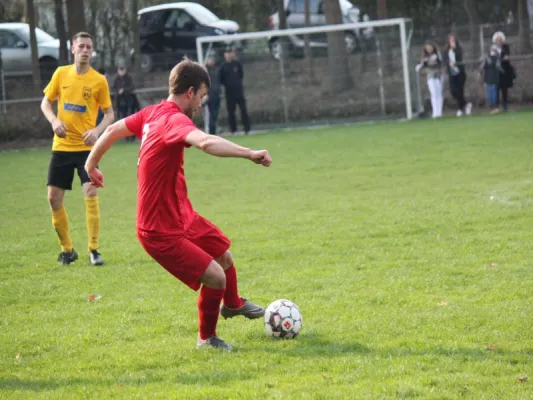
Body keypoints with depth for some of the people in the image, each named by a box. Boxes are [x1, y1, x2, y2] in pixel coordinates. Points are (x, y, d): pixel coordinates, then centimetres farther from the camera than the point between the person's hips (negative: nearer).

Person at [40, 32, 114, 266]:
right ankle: (67, 249, 19)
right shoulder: (61, 74, 2)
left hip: (86, 147, -3)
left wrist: (97, 130, -17)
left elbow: (109, 113, 2)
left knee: (90, 193, -16)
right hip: (61, 146, 3)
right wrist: (54, 121, -10)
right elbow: (46, 102, 10)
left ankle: (94, 250, -6)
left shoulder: (99, 80, -4)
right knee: (54, 197, 2)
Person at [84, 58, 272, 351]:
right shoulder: (174, 120, -27)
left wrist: (91, 165, 32)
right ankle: (207, 338, 12)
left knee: (223, 254, 26)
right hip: (161, 232, -10)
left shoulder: (152, 113, 2)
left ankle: (232, 304, 56)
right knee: (215, 277, -13)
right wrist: (249, 153, -53)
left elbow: (112, 130, 17)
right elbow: (206, 142, -49)